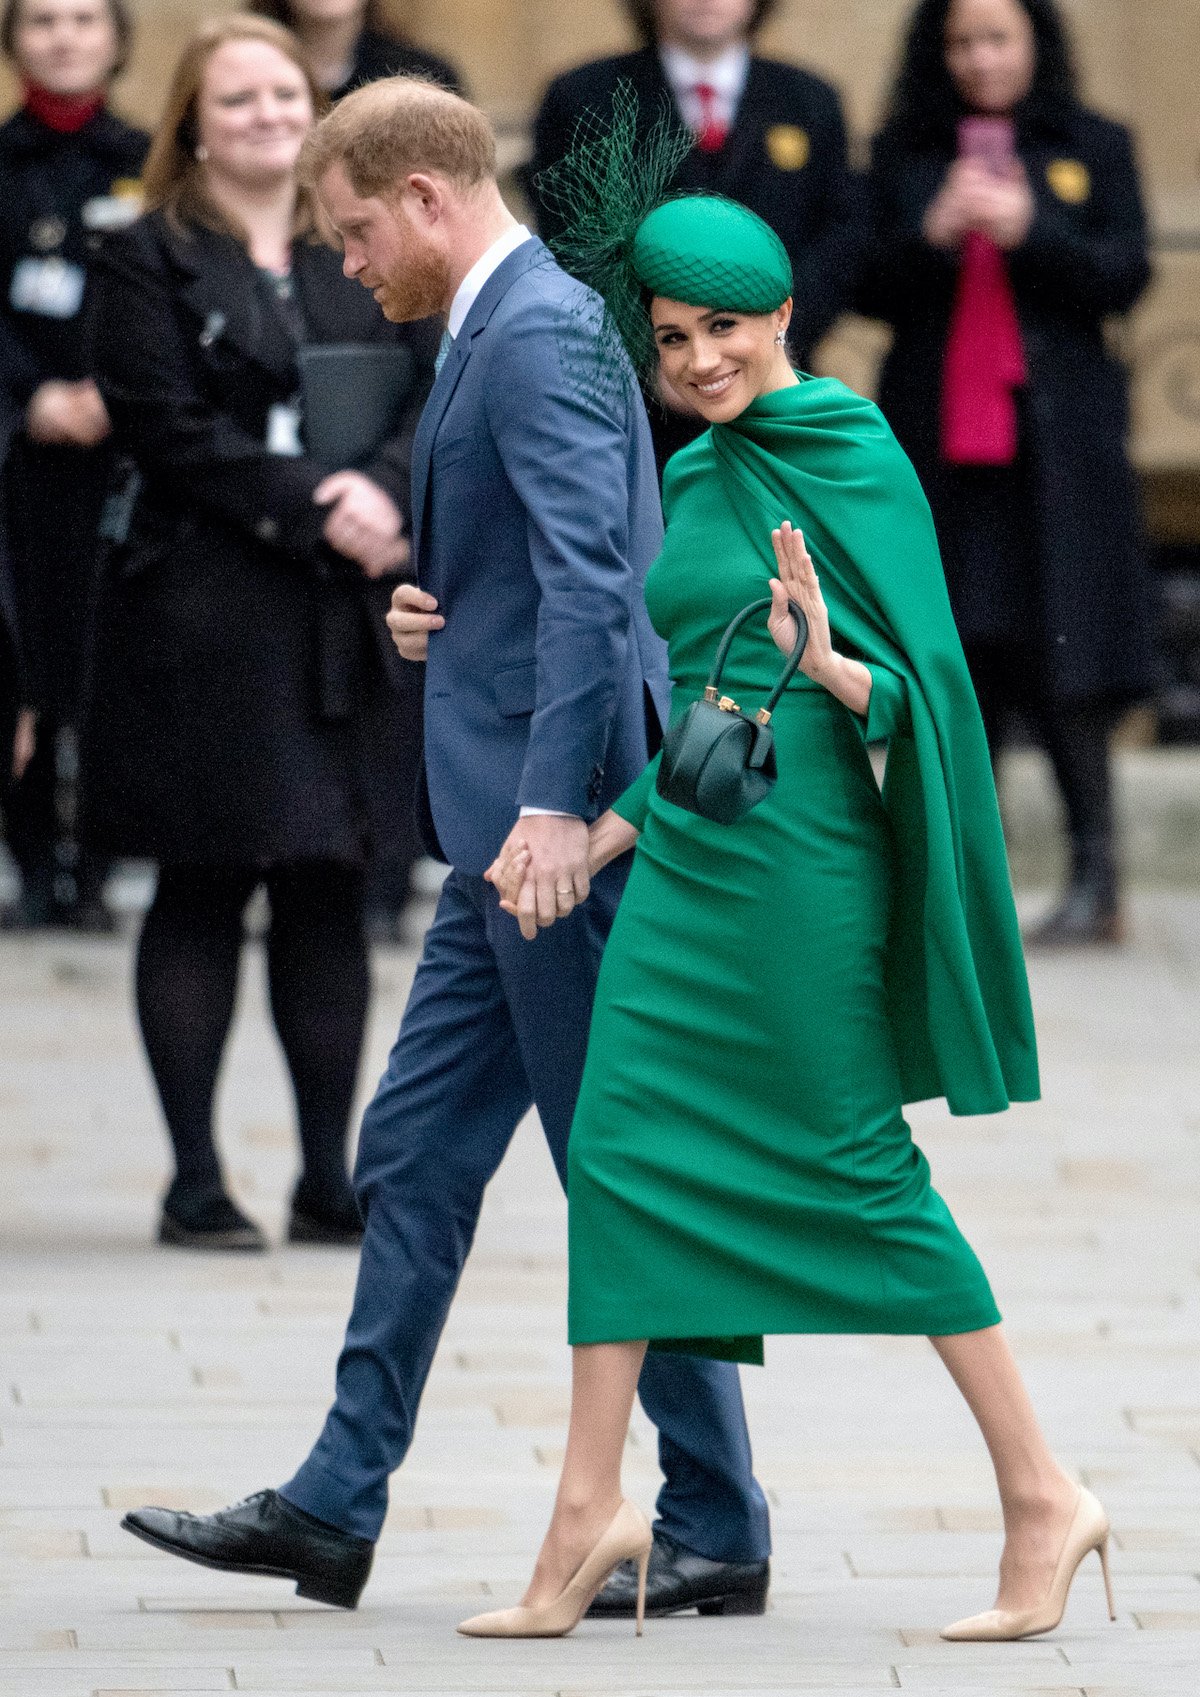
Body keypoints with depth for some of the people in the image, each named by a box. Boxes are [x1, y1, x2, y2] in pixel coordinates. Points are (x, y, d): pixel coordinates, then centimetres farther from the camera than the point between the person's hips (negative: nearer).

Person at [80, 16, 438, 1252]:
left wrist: (384, 489, -16)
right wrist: (314, 509, -17)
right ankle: (195, 1181, 5)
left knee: (327, 891, 5)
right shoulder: (149, 262, 1)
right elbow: (171, 431, -10)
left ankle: (328, 1178, 10)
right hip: (197, 616, -4)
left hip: (339, 622, 4)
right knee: (202, 891, 0)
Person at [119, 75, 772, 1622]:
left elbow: (591, 577, -25)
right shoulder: (504, 330, 17)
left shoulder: (541, 335, -15)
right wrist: (437, 611, 7)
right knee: (414, 1159, 12)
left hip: (560, 820, -11)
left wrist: (555, 803, -29)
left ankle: (717, 1532, 3)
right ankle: (334, 1509, 16)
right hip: (513, 817, 11)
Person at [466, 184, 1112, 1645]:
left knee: (862, 1168, -3)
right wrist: (603, 832, 17)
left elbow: (921, 682, -11)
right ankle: (590, 1508, 4)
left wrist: (829, 667, -30)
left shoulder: (857, 461, -9)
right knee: (618, 1150, 1)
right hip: (684, 856, 8)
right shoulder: (693, 476, 13)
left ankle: (1041, 1496, 6)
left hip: (798, 855, -8)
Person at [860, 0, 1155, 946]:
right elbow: (873, 291, 6)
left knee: (1058, 656, -8)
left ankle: (1096, 874, -7)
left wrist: (1030, 230, -15)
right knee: (959, 662, -1)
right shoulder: (904, 155, 11)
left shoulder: (1096, 149, 8)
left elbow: (1126, 278, -1)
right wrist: (934, 232, -13)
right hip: (939, 436, 2)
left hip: (1055, 437, -2)